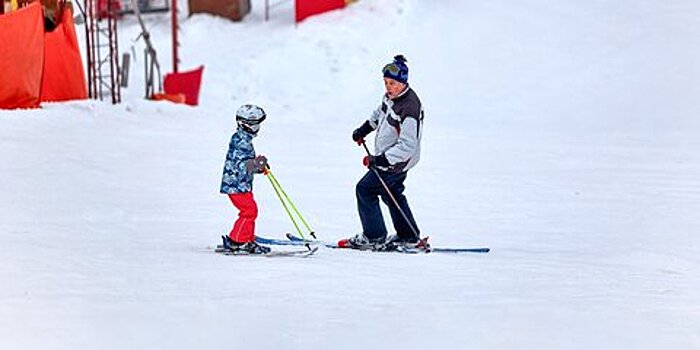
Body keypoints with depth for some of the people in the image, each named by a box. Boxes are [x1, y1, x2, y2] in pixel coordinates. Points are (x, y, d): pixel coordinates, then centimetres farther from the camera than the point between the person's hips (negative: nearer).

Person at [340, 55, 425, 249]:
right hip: (386, 158, 10)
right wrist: (365, 129, 25)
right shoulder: (391, 96, -3)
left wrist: (381, 160, -33)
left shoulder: (409, 109, -31)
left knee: (365, 190, -3)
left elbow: (407, 146, -32)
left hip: (397, 162, -10)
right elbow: (381, 113, 22)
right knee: (392, 194, 22)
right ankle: (408, 236, 33)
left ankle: (374, 237, 7)